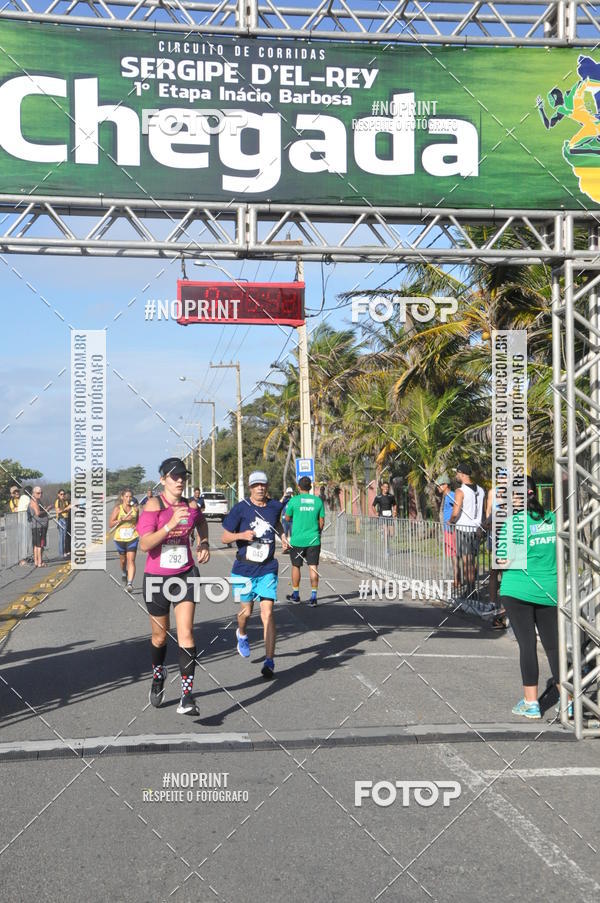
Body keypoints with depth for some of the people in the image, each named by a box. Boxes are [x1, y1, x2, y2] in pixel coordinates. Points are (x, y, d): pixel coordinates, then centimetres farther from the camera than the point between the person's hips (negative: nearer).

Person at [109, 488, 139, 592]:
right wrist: (122, 519, -19)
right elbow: (110, 524, -8)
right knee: (123, 560, 17)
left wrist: (138, 531, 6)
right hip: (120, 538, 0)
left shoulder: (135, 509, 2)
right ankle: (124, 573, 50)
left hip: (132, 538, 0)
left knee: (131, 560, -13)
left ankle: (130, 583, -19)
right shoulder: (117, 508, -4)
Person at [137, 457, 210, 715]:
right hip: (156, 578, -2)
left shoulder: (191, 506, 2)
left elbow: (202, 522, 28)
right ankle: (158, 675, 44)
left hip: (185, 575, 2)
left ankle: (187, 696, -11)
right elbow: (144, 544, -22)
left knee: (185, 633, -11)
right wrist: (170, 525, -32)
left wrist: (204, 543, 12)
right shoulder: (154, 505, -11)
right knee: (160, 636, 14)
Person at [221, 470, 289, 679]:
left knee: (267, 613, -8)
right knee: (246, 610, 10)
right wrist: (242, 535, -22)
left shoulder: (274, 506, 3)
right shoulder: (241, 508, -7)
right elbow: (225, 537, -4)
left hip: (268, 569, 1)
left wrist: (283, 536, 11)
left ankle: (269, 661, -4)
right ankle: (241, 634, 46)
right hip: (244, 568, -1)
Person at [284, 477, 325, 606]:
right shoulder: (318, 500, 0)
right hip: (314, 540, 1)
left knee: (296, 566, 13)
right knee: (313, 567, 3)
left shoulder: (293, 501, -6)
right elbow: (321, 522, 5)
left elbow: (287, 518, 5)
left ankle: (296, 595, 23)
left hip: (297, 540, -1)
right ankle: (313, 596, -1)